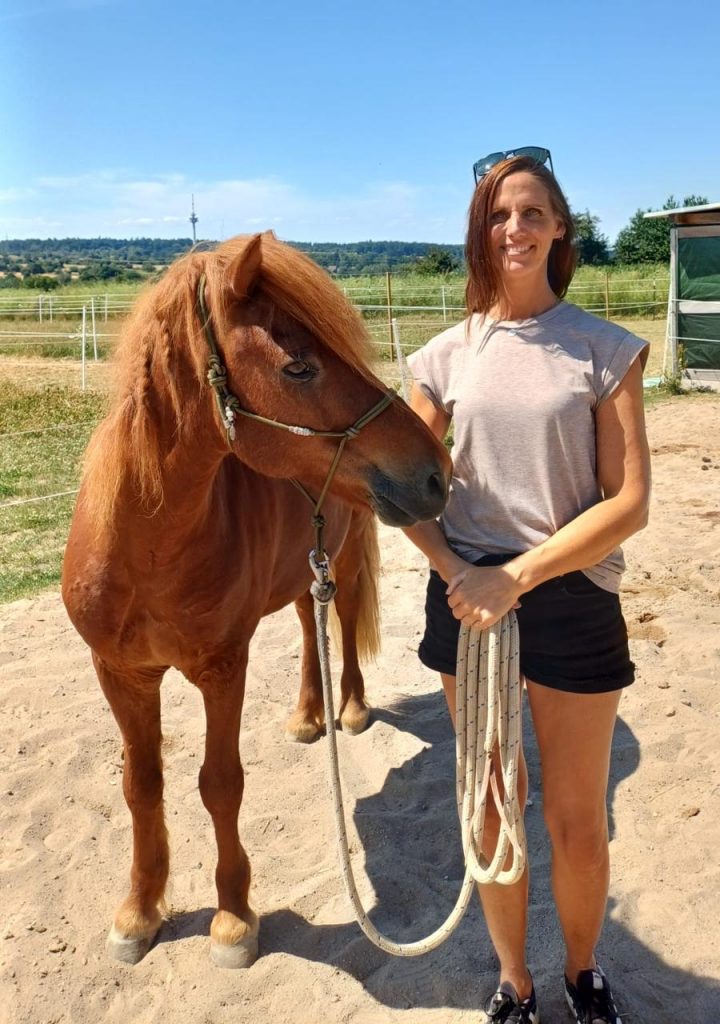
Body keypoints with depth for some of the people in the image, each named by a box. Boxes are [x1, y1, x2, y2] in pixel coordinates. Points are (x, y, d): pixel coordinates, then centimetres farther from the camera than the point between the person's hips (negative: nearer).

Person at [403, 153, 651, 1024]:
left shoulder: (605, 350, -4)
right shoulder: (447, 356, 2)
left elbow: (629, 501, -11)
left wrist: (517, 574, -18)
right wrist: (457, 574, -14)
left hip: (573, 601, -2)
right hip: (468, 597, 2)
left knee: (577, 823, 12)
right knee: (492, 812, 16)